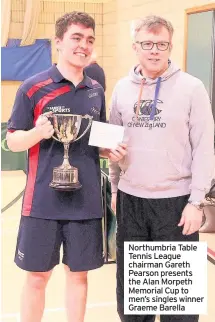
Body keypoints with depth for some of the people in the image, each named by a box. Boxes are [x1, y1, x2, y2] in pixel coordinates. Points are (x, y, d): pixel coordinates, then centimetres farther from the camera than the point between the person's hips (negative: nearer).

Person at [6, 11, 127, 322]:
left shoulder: (96, 91, 9)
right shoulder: (33, 88, -5)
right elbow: (13, 141, -3)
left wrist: (112, 150, -3)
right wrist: (39, 132, -23)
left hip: (87, 201, 4)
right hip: (44, 201, -3)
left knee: (79, 274, 13)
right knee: (37, 277, 7)